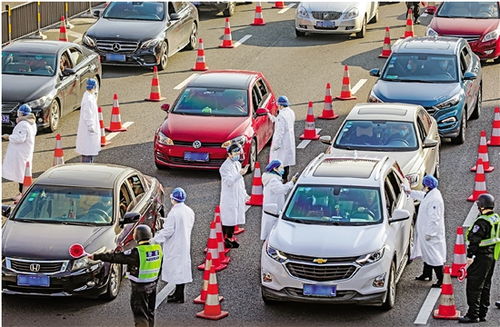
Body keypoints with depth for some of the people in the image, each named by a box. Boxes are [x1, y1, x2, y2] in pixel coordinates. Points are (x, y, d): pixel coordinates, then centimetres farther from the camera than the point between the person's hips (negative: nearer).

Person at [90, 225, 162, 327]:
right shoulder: (157, 248, -3)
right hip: (152, 286, 6)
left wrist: (96, 256, -11)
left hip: (139, 288, -6)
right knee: (150, 313, 21)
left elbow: (115, 257, -18)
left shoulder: (136, 252, -23)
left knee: (140, 316, 0)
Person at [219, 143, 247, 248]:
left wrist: (245, 194, 21)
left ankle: (230, 238, 21)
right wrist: (239, 174, -36)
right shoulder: (225, 167, -15)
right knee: (227, 219, -5)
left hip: (238, 196, 8)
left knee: (235, 218, 12)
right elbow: (229, 182, -25)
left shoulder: (238, 164, 12)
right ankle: (224, 238, 3)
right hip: (229, 197, -8)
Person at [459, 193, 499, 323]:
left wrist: (470, 258, -19)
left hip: (481, 258, -9)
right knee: (485, 286, 16)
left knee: (474, 287, -4)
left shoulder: (482, 222, -21)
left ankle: (473, 315, -3)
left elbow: (474, 241, -22)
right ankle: (482, 314, 21)